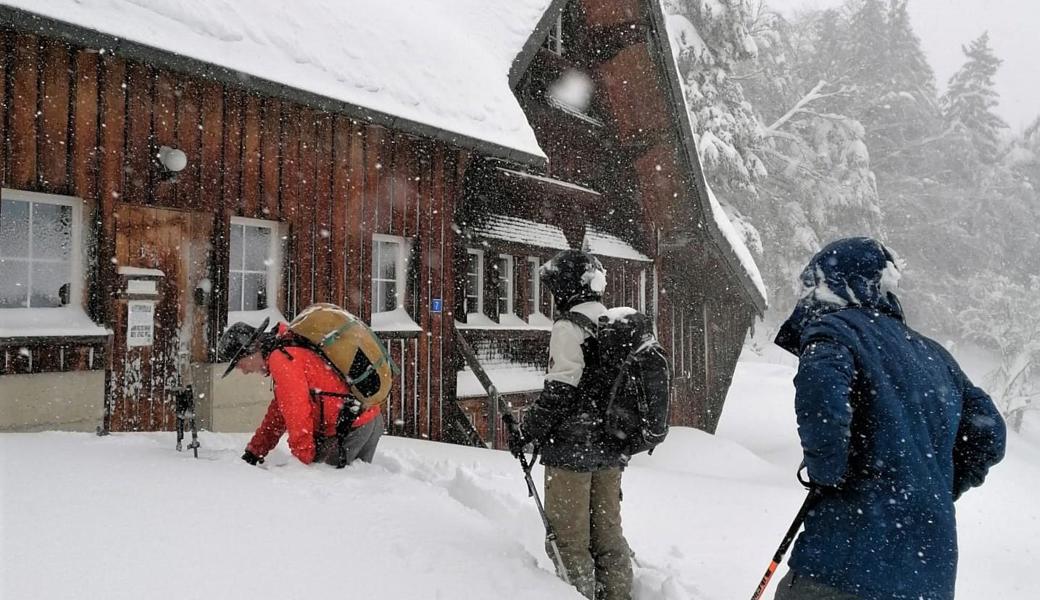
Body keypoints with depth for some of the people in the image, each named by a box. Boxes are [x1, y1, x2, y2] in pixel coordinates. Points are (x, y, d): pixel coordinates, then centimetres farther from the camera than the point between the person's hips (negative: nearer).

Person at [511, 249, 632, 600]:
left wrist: (528, 432, -11)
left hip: (572, 449, -8)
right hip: (610, 449, 8)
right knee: (607, 532, 16)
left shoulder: (569, 327, -14)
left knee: (569, 537, 2)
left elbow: (560, 390, -19)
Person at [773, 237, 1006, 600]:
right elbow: (988, 437, 20)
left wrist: (826, 474, -11)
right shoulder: (932, 353, 17)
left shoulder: (832, 329, -5)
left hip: (852, 558, -7)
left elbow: (821, 397, -26)